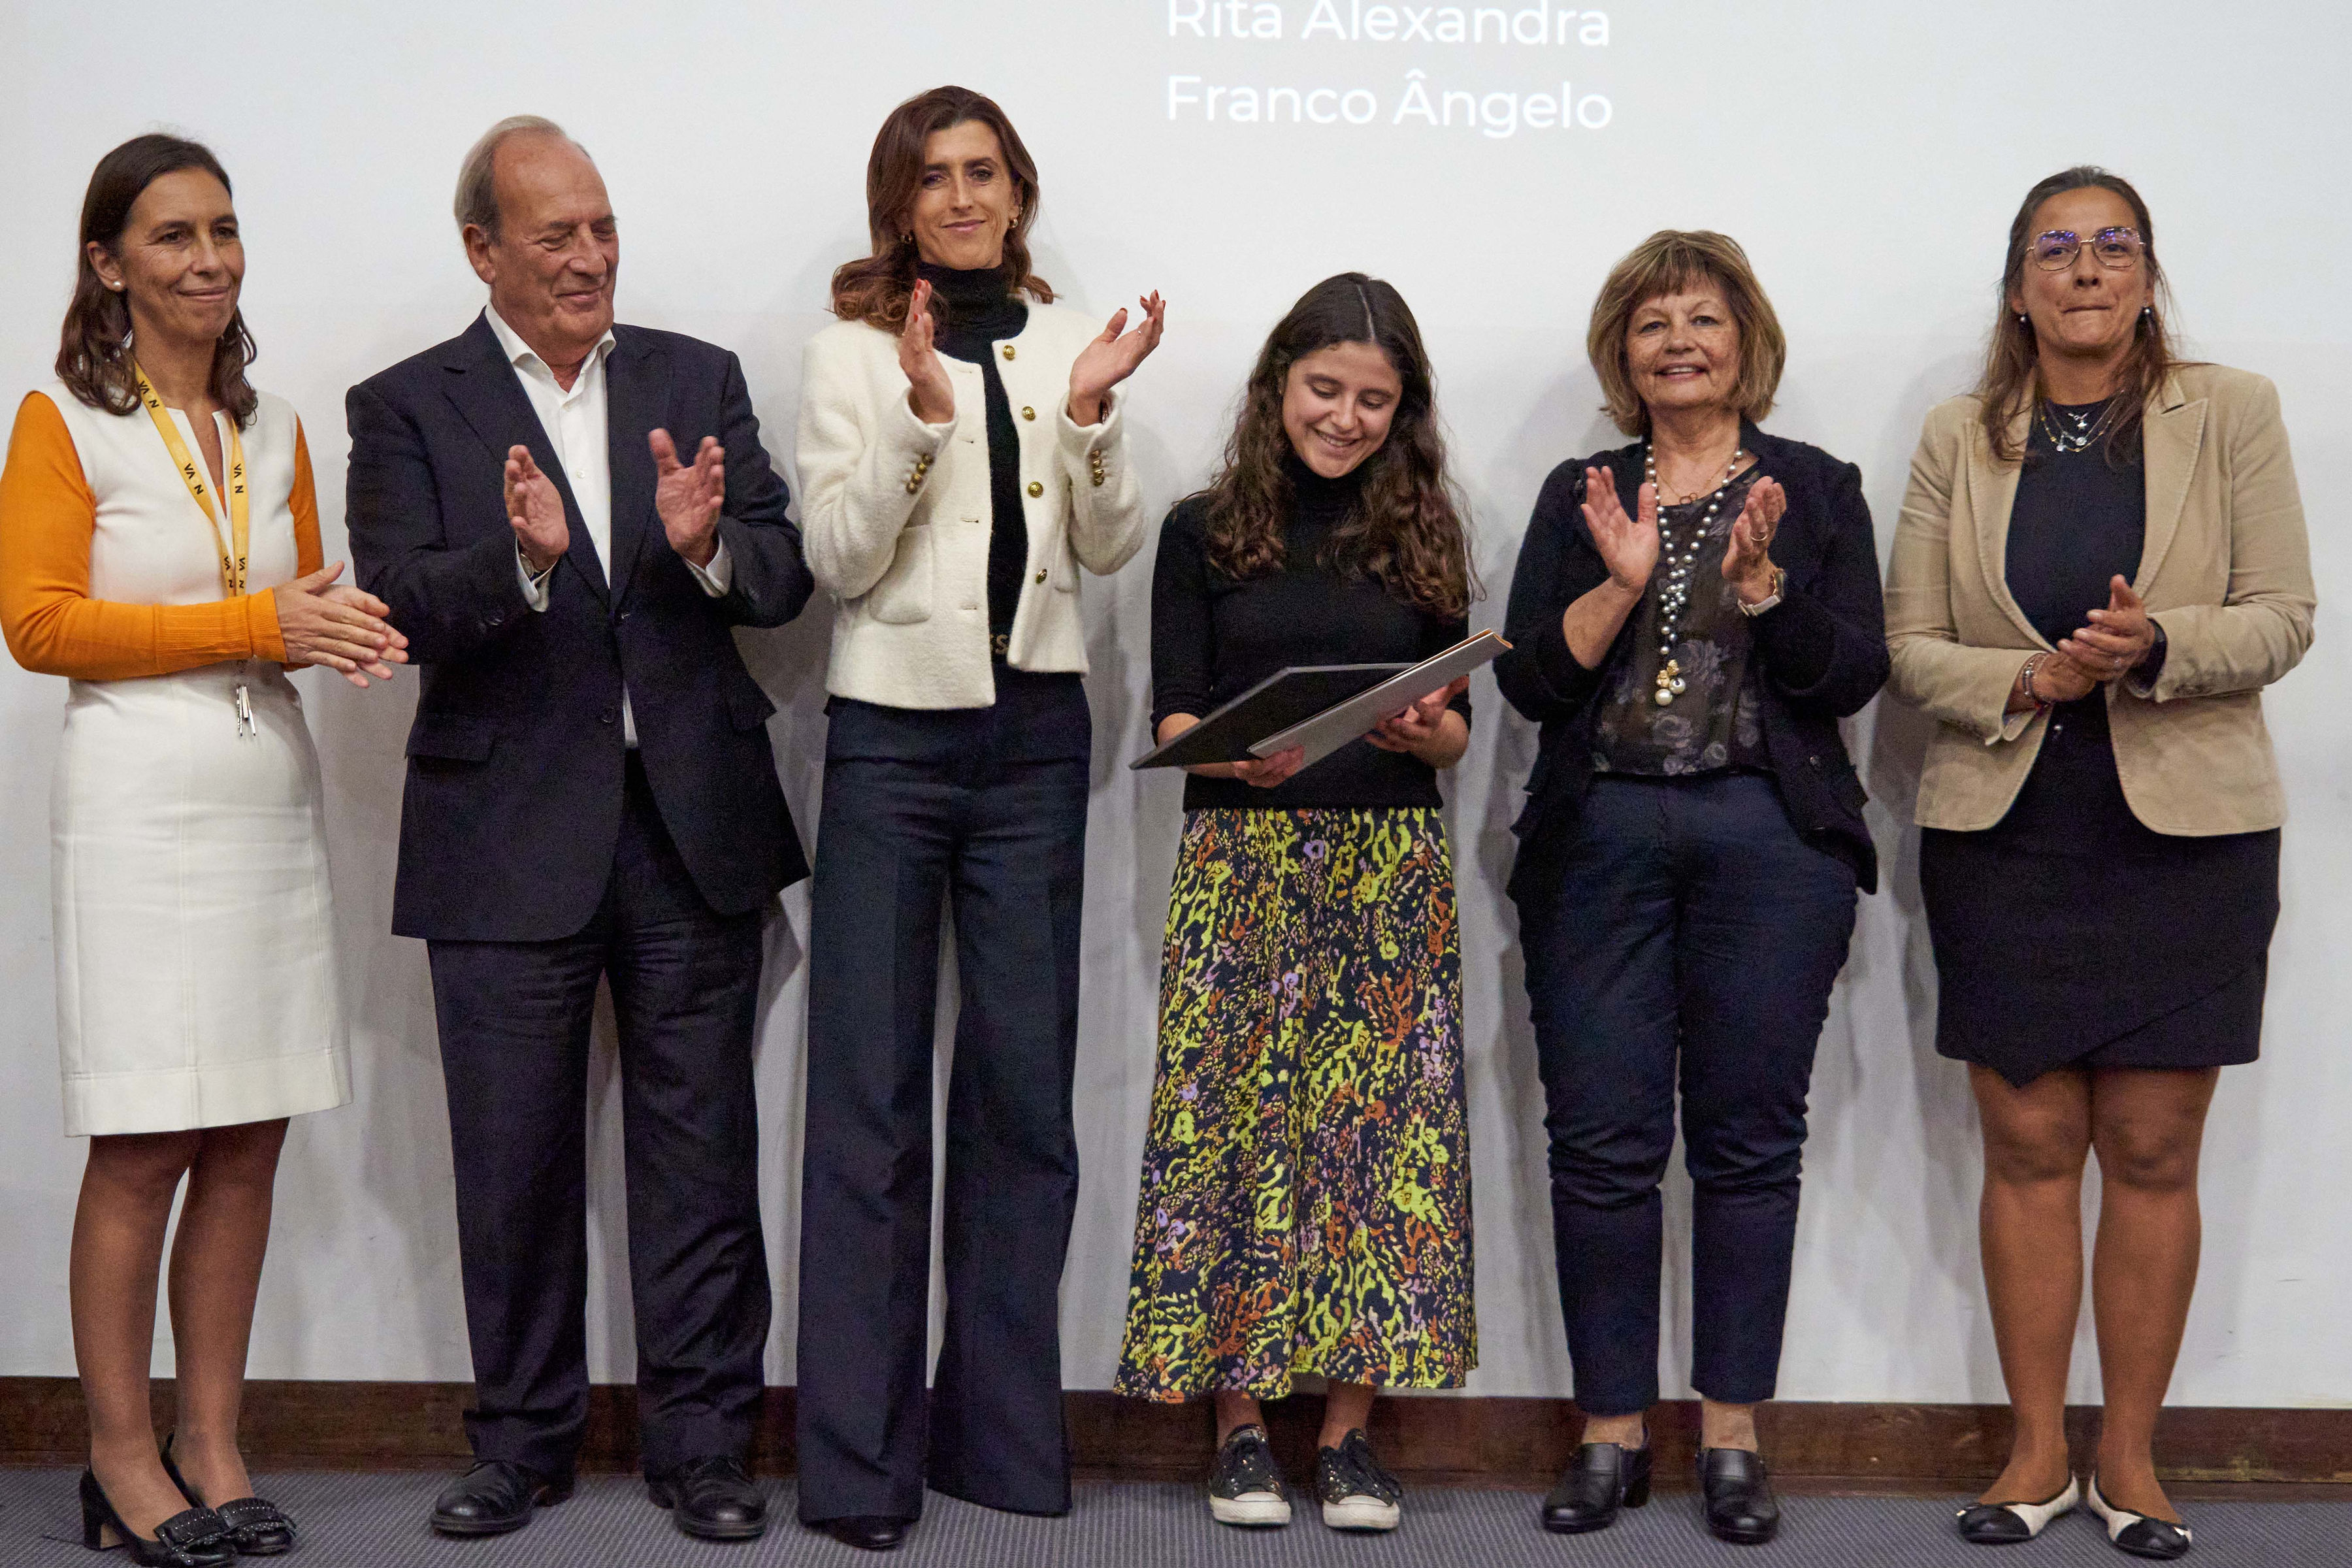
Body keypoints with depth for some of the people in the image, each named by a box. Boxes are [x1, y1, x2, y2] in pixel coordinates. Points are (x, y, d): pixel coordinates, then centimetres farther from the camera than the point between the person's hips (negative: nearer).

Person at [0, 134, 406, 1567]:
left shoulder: (274, 428, 14)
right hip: (142, 804, -5)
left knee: (251, 1142, 5)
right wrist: (255, 624, -13)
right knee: (145, 1151, -2)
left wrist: (345, 635, -2)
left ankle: (212, 1443, 16)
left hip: (274, 794, 5)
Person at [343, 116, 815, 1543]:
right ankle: (525, 1441, 26)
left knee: (703, 1151, 6)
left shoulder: (699, 381, 9)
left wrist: (709, 546, -19)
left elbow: (787, 579, 3)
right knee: (516, 1160, 9)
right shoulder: (409, 409, 3)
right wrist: (521, 559, -27)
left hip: (693, 826, 1)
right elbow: (399, 612, -9)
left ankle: (704, 1442, 19)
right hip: (508, 839, -1)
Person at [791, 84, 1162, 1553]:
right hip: (893, 734, -2)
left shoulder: (1067, 340, 9)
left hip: (1035, 738, 2)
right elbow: (840, 557, -5)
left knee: (1023, 1084, 5)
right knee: (871, 1093, -1)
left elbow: (1110, 547, 4)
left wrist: (1090, 410, -11)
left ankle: (1002, 1430, 17)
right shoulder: (856, 350, 3)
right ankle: (861, 1453, 7)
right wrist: (922, 412, -17)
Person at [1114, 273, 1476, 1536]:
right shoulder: (1203, 532, 7)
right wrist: (1237, 756, -19)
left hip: (1390, 865, 1)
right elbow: (1173, 717, 1)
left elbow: (1457, 728, 10)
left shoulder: (1423, 536, 12)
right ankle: (1239, 1425, 8)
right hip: (1241, 862, -1)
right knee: (1232, 1123, -3)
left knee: (1379, 1126, -1)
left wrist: (1421, 731, -13)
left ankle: (1349, 1432, 8)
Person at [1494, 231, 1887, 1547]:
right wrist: (1622, 583, -10)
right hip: (1600, 839, 1)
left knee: (1748, 1139, 2)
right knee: (1603, 1143, 0)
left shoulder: (1817, 488, 9)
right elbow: (1530, 681, 3)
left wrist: (1761, 586, -14)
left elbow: (1856, 675, 0)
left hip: (1769, 841, -1)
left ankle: (1734, 1436, 12)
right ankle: (1615, 1435, 11)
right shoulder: (1581, 498, 13)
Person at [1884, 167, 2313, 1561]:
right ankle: (2039, 1456, 16)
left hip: (2185, 832, -1)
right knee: (2029, 1146, 4)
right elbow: (1909, 640, 5)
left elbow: (2284, 617, -1)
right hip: (2003, 832, 1)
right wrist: (2021, 683, -14)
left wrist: (2158, 648, -20)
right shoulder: (1959, 441, 6)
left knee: (2154, 1153, 2)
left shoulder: (2232, 413, 3)